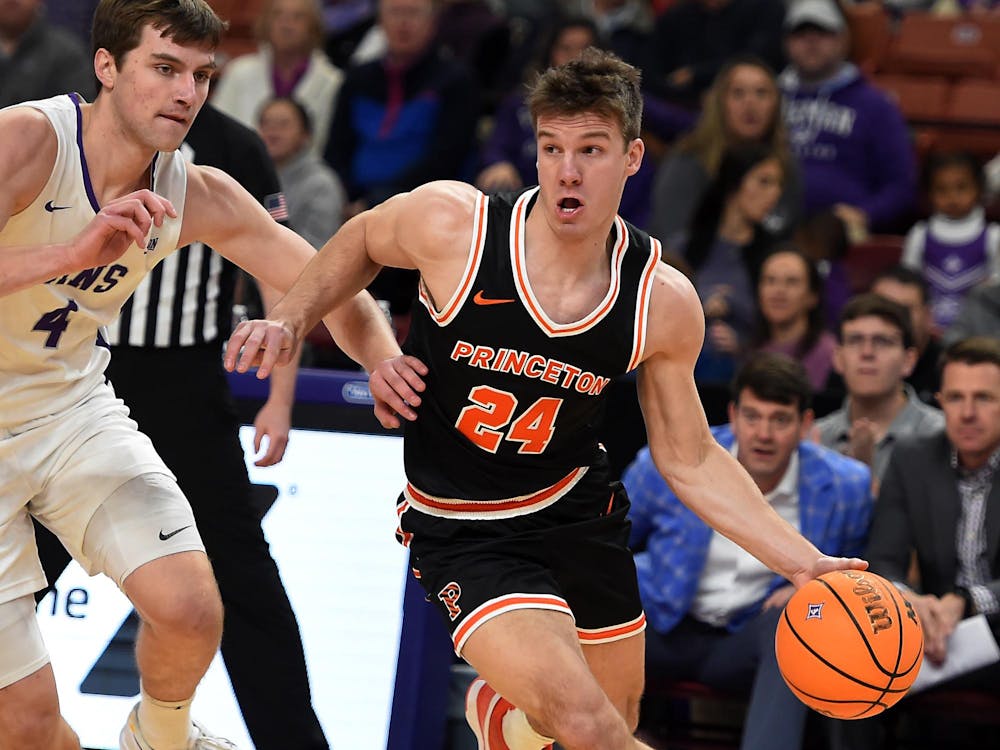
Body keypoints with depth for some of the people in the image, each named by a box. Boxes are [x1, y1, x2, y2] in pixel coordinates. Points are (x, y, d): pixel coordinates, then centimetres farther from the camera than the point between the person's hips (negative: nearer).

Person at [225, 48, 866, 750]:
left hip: (580, 513, 4)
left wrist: (802, 561, -7)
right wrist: (289, 321, -10)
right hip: (463, 532, -4)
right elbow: (362, 240, 4)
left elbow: (690, 461, 0)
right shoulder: (451, 223, -21)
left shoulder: (663, 303, -12)